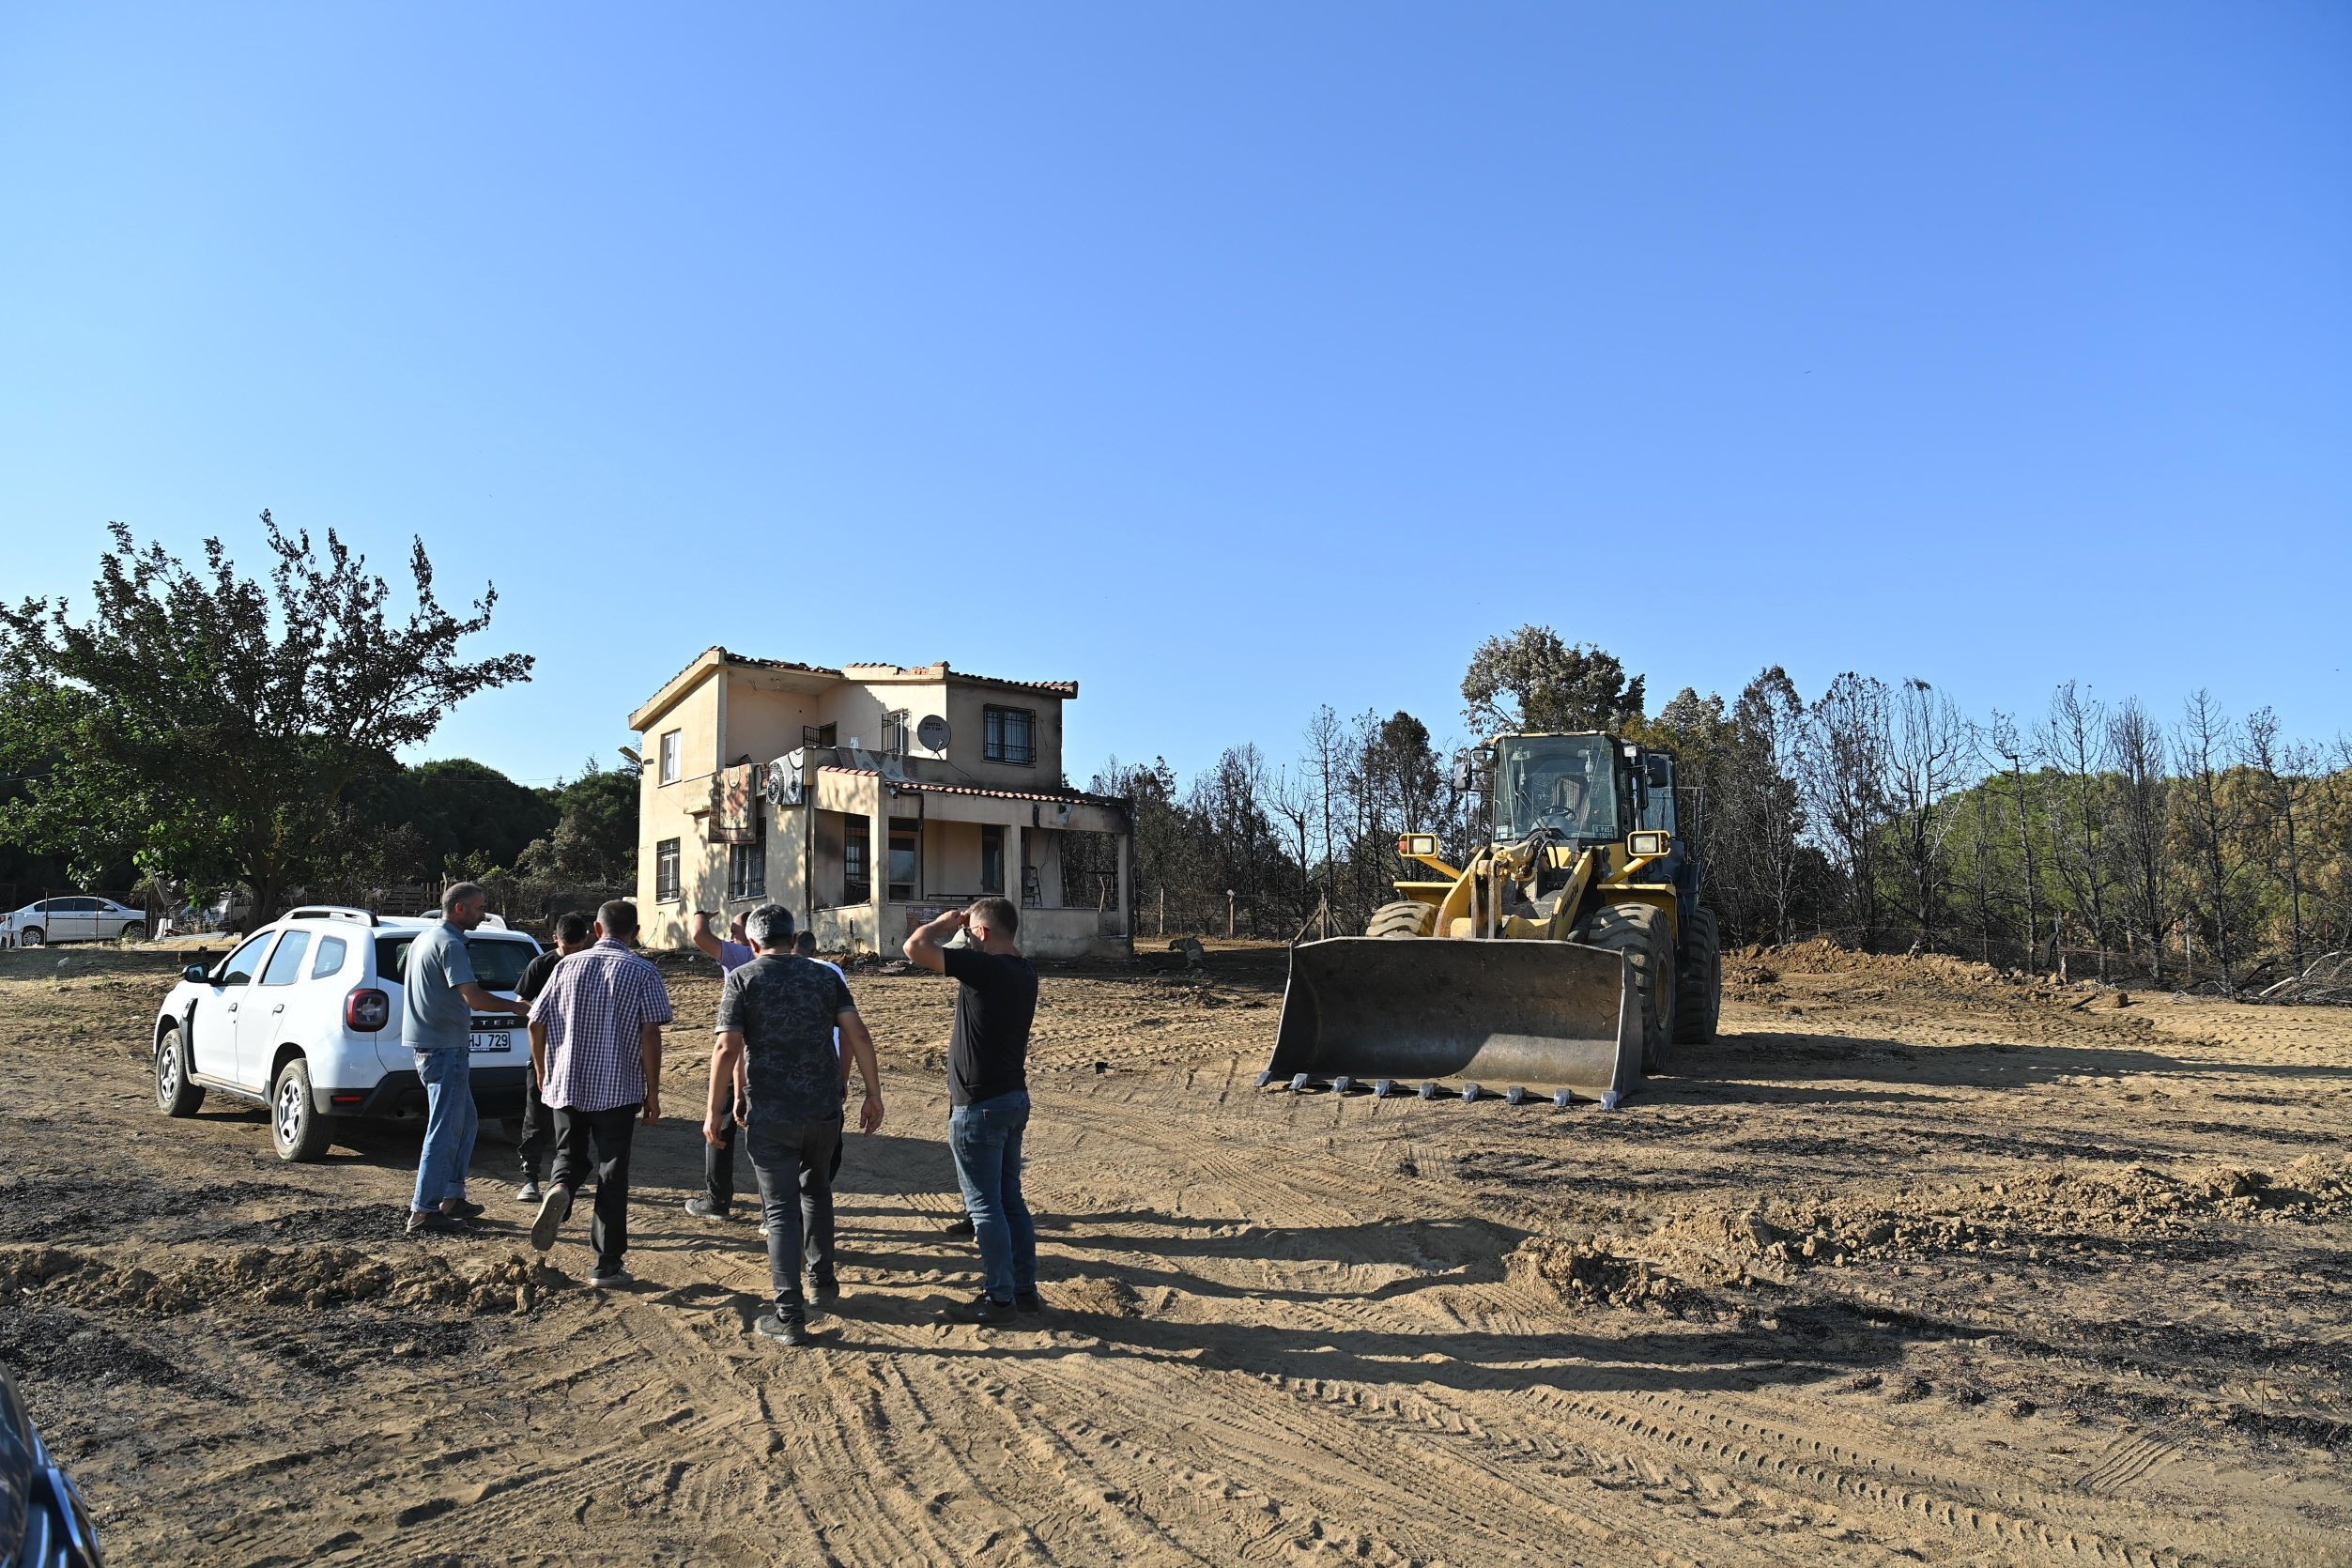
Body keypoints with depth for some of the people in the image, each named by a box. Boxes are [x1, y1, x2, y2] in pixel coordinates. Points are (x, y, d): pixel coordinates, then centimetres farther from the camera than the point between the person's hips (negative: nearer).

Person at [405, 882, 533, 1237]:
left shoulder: (425, 938, 16)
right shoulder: (450, 944, -16)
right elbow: (473, 997, -25)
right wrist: (515, 1007, -11)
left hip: (429, 1044, 10)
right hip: (445, 1047, -10)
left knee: (466, 1121, 17)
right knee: (444, 1129, -6)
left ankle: (451, 1197, 21)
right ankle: (423, 1211, -3)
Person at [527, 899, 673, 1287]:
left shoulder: (568, 966, 4)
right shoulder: (643, 973, -5)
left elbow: (536, 1024, 5)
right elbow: (650, 1035, -11)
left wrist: (543, 1076, 18)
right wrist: (653, 1092, -4)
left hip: (566, 1085, 3)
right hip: (618, 1090, -2)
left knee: (570, 1156, 22)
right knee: (612, 1172, 5)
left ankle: (559, 1189, -12)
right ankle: (608, 1263, 9)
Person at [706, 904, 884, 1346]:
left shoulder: (743, 979, -3)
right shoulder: (825, 976, 6)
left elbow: (728, 1050, -11)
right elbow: (858, 1035, -2)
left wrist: (715, 1111, -3)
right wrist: (873, 1094, 2)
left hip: (771, 1114, -3)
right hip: (825, 1109, 4)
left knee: (781, 1209, 2)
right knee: (816, 1190, 26)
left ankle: (790, 1316, 1)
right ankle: (823, 1279, 35)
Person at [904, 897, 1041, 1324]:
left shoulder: (983, 968, -21)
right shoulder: (1024, 974, 6)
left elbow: (914, 947, -22)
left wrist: (945, 922, -4)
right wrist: (957, 930, 14)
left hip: (979, 1107, -9)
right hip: (1014, 1097, 9)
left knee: (985, 1205, 2)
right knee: (1010, 1198, 17)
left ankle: (1000, 1298, 10)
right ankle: (1025, 1288, 24)